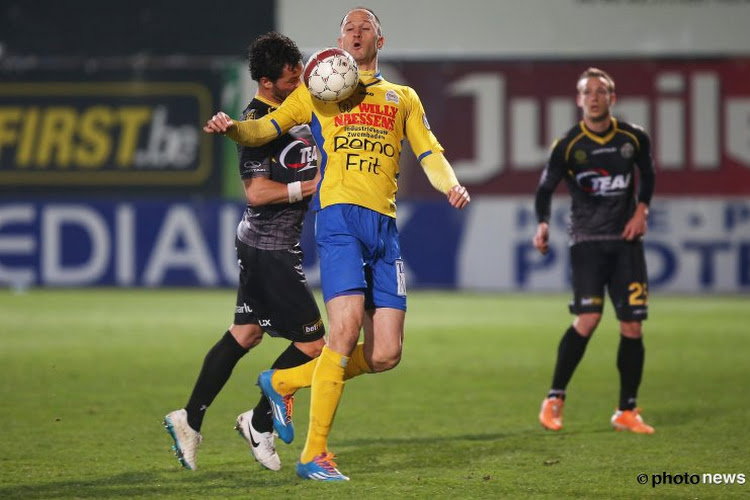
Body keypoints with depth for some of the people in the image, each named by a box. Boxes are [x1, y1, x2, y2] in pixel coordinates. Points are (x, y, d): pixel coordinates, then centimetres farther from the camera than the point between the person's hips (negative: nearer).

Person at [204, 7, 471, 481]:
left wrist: (452, 185, -5)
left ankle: (284, 382, 19)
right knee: (346, 329, -20)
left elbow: (429, 152, 16)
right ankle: (314, 454, -12)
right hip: (340, 215, -4)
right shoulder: (318, 92, 16)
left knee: (385, 354, -3)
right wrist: (232, 128, -13)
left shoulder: (404, 98, 24)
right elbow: (266, 128, 10)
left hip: (386, 227, 4)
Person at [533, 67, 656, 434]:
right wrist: (543, 224, -19)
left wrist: (641, 210, 5)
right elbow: (546, 187, -2)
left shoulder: (634, 138, 2)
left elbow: (647, 175, 20)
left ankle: (626, 411, 10)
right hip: (586, 239, -3)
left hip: (626, 239, 3)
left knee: (632, 325, -1)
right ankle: (554, 399, -5)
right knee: (588, 318, -18)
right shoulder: (568, 145, -5)